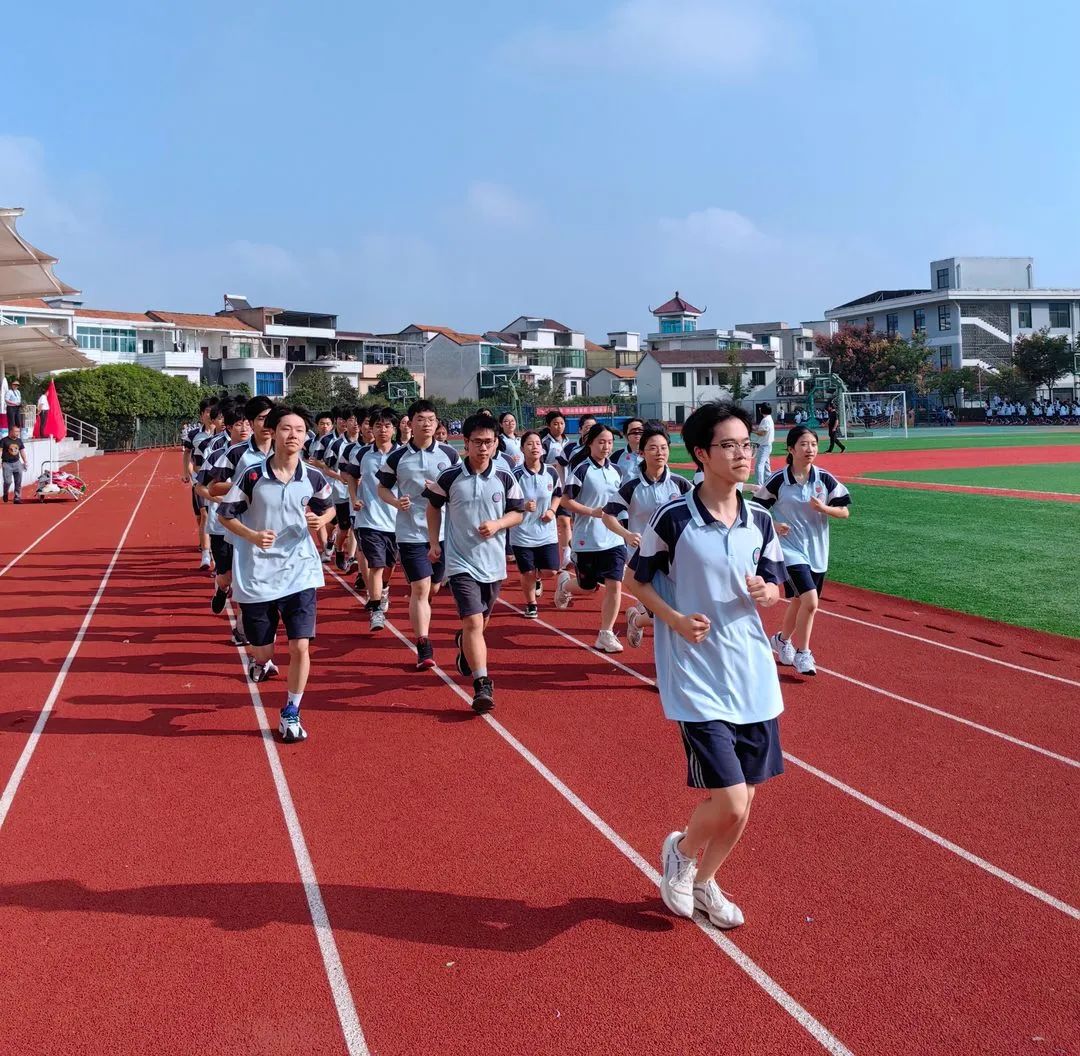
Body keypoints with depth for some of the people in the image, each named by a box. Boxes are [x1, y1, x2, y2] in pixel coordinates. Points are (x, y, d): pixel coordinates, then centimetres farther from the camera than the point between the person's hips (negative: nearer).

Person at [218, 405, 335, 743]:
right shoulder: (253, 477, -9)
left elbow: (328, 507, 15)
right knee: (262, 652, 8)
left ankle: (291, 714, 14)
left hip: (299, 573, 1)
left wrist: (320, 519, -8)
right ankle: (260, 661, 48)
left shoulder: (313, 478, -4)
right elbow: (224, 514, 0)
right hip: (257, 576, -1)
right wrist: (252, 536, -17)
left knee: (300, 647, -7)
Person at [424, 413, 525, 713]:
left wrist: (497, 525, -12)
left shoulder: (505, 478, -2)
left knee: (480, 623, 19)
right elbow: (433, 507, 9)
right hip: (461, 562, -3)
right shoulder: (450, 476, -7)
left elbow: (517, 513, 7)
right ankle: (482, 685, -15)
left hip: (494, 562, 3)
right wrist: (434, 542, 4)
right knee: (473, 622, -17)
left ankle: (464, 646, 53)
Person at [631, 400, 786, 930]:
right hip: (697, 678, -5)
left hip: (754, 676, 5)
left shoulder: (759, 521, 3)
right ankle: (680, 851, 23)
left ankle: (703, 880, 39)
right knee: (729, 802, -10)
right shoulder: (673, 517, -11)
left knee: (740, 802, 13)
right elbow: (639, 579, 0)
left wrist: (765, 593, -8)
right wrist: (676, 619, -15)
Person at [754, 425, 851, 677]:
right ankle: (802, 653, 0)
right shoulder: (778, 481, -8)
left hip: (817, 551, 4)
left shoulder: (825, 479, -2)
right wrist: (773, 525, -15)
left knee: (800, 601, 15)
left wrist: (823, 508, -16)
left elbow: (845, 511, 2)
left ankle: (782, 640, 40)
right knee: (810, 601, -18)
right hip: (791, 549, -4)